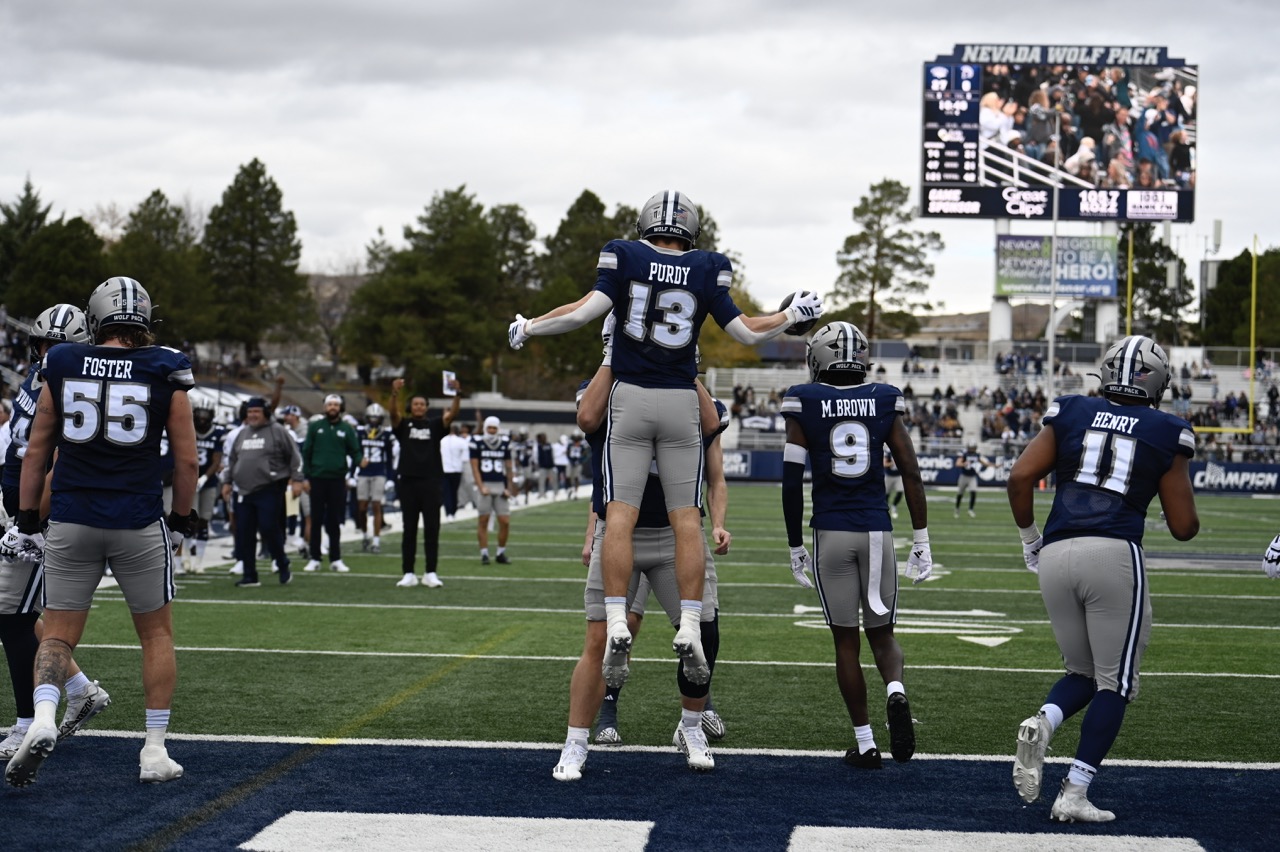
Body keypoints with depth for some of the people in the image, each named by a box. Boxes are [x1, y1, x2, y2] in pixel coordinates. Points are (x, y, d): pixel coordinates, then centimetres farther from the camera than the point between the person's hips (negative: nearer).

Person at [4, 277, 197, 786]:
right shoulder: (165, 372, -2)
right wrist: (180, 523, 14)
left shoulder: (62, 366, 4)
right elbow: (186, 460, 1)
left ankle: (42, 719, -17)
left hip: (71, 522, 1)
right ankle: (154, 751, 11)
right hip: (139, 524, -1)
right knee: (156, 634, 14)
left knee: (59, 634, 10)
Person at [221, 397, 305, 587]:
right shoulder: (242, 434, 17)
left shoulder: (278, 431, -2)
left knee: (269, 529, -12)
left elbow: (294, 456, -2)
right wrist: (227, 481, 20)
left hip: (269, 491, -6)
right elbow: (232, 459, 25)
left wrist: (296, 479, -8)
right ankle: (250, 576, 11)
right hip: (244, 492, 6)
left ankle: (283, 567, 9)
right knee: (244, 534, 3)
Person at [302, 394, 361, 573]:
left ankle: (335, 559, 10)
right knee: (316, 520, 4)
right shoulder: (315, 427, 5)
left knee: (335, 521, 5)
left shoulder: (347, 429, 6)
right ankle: (315, 558, 9)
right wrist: (306, 477, -1)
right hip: (317, 479, 0)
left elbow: (355, 451, 5)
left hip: (337, 480, 0)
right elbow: (306, 452, 5)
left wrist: (360, 460, -18)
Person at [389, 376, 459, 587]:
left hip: (431, 483, 0)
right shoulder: (403, 425, 6)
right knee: (409, 530, 4)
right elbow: (394, 413, -13)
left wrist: (457, 394, -26)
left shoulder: (435, 425, 7)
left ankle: (431, 573, 5)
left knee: (432, 530, 1)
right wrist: (395, 393, -32)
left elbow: (453, 414, -8)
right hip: (408, 482, 0)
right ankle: (408, 574, 7)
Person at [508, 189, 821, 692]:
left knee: (621, 515, -3)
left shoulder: (624, 258, -2)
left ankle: (617, 625, -13)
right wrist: (793, 316, 20)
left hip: (630, 398, -1)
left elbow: (586, 312, -12)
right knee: (686, 519, 3)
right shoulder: (707, 270, 3)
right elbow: (747, 333, 3)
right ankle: (689, 628, -5)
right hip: (681, 403, 1)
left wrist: (527, 328, 1)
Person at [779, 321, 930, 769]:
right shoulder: (885, 401, 4)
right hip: (877, 531, 2)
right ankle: (895, 692, -15)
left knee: (845, 640, 9)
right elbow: (911, 473, 1)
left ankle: (865, 743, 8)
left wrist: (795, 546, 7)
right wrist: (921, 540, 8)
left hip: (831, 532, -1)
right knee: (881, 633, 15)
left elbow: (791, 482, -2)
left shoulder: (805, 404, -1)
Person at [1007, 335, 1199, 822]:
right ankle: (1074, 794, 0)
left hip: (1056, 558, 4)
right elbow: (1183, 527, 9)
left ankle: (1042, 724, -11)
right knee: (1114, 683, 8)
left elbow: (1021, 476, 4)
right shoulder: (1165, 434, 9)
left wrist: (1028, 536, 19)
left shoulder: (1070, 415, 14)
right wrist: (1182, 491, 31)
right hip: (1115, 555, -3)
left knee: (1083, 674, 20)